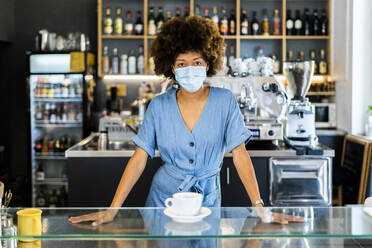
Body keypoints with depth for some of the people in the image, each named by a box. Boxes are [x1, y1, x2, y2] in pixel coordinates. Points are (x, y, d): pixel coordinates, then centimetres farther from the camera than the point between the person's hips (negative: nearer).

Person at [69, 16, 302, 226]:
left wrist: (259, 206, -18)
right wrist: (112, 209, -14)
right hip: (164, 198, 1)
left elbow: (240, 154, -10)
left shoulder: (225, 101, -8)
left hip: (207, 199, 0)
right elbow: (139, 158, -7)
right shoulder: (159, 106, -6)